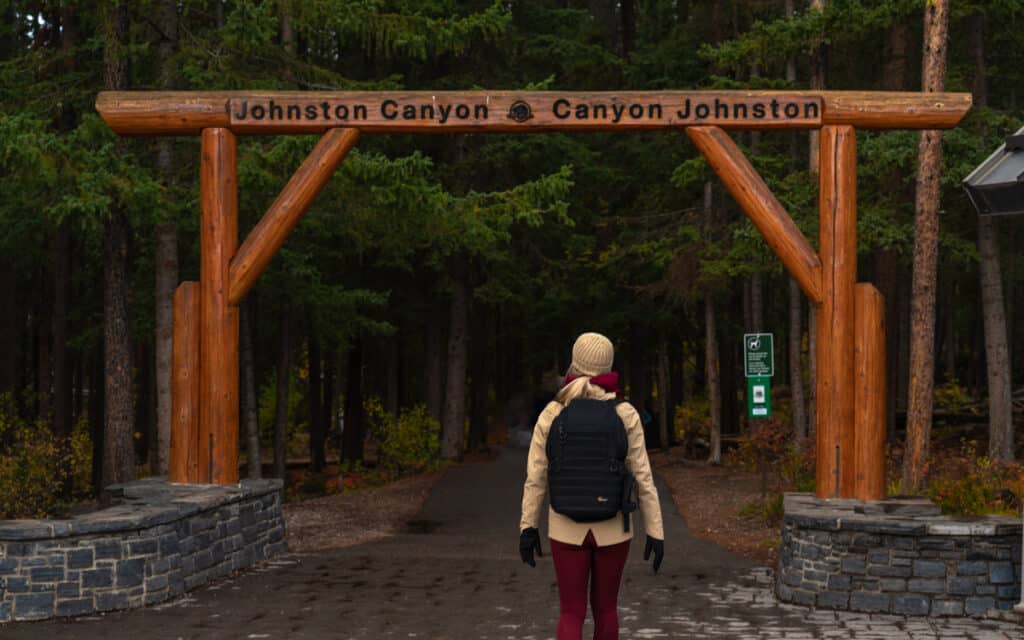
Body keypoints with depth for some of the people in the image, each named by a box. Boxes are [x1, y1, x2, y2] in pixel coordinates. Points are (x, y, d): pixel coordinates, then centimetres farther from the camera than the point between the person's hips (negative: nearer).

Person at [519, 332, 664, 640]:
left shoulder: (551, 413, -8)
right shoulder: (626, 414, -9)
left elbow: (535, 476, -5)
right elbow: (643, 477, -8)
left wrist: (528, 528, 4)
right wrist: (656, 532, -2)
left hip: (567, 527, 0)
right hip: (611, 528, 0)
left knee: (571, 615, 7)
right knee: (605, 607, 20)